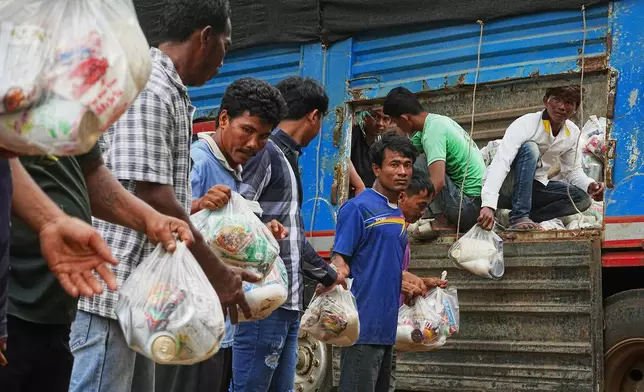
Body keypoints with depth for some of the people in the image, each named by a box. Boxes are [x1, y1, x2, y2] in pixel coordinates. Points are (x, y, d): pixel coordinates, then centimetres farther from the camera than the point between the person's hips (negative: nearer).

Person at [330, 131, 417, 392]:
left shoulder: (398, 214, 16)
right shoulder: (358, 208, -9)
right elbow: (339, 261, -14)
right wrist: (337, 277, -32)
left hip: (387, 325, 9)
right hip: (364, 322, -9)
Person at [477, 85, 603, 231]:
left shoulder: (573, 133, -2)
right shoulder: (526, 123, -22)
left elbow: (573, 170, 8)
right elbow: (500, 163, -34)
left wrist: (590, 186, -17)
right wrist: (488, 205, -48)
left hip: (533, 188, 6)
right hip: (505, 186, -6)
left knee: (582, 199, -13)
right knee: (530, 148, -32)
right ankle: (519, 217, -33)